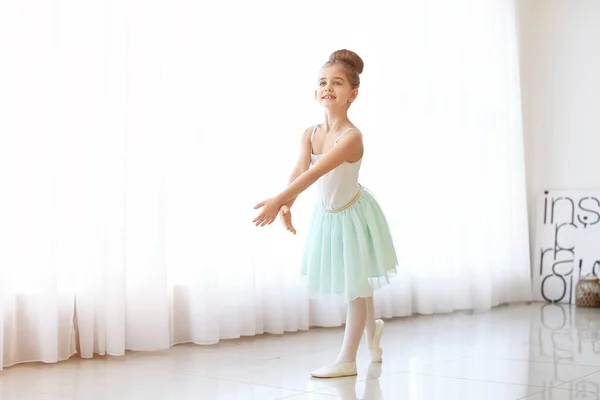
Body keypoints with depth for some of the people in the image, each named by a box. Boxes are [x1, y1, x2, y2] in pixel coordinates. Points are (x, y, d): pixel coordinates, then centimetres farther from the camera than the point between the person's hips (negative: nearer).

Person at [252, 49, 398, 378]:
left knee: (356, 284, 5)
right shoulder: (310, 134, -8)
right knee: (356, 284, 20)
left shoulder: (351, 136, -28)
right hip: (327, 215, 6)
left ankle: (347, 360, 13)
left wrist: (279, 200, -49)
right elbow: (299, 172, -21)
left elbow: (315, 173, -40)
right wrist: (286, 207, -39)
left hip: (353, 214, -6)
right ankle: (372, 329, 47)